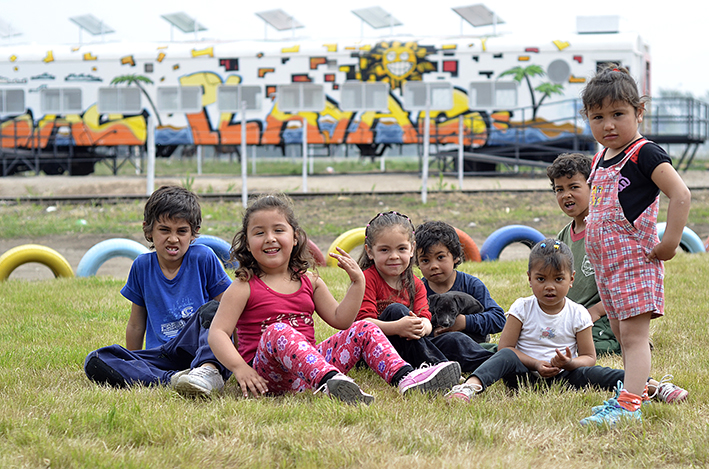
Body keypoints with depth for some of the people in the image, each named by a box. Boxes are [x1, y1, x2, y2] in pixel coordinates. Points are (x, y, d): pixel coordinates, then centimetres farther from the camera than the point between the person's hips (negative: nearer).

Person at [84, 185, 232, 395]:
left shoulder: (203, 258, 2)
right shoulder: (142, 266, 9)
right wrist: (130, 365, 26)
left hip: (202, 352, -3)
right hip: (160, 357, 3)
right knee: (94, 362, -19)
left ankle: (208, 371, -51)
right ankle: (172, 379, -38)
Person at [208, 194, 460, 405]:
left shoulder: (309, 281, 15)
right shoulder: (245, 287, 0)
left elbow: (340, 320, 16)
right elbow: (217, 332, -8)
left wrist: (357, 282, 4)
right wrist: (240, 369, -24)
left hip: (309, 362, 5)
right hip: (266, 374, -5)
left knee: (363, 330, -4)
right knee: (278, 331, -36)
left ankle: (406, 378, -26)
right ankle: (333, 384, -59)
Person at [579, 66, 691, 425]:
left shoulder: (644, 154, -12)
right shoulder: (600, 159, 13)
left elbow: (681, 195, -19)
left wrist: (669, 243, -20)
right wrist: (592, 240, 18)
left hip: (635, 259, -9)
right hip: (605, 261, 9)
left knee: (634, 335, -12)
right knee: (622, 335, 14)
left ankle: (629, 406, -17)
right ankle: (632, 392, 23)